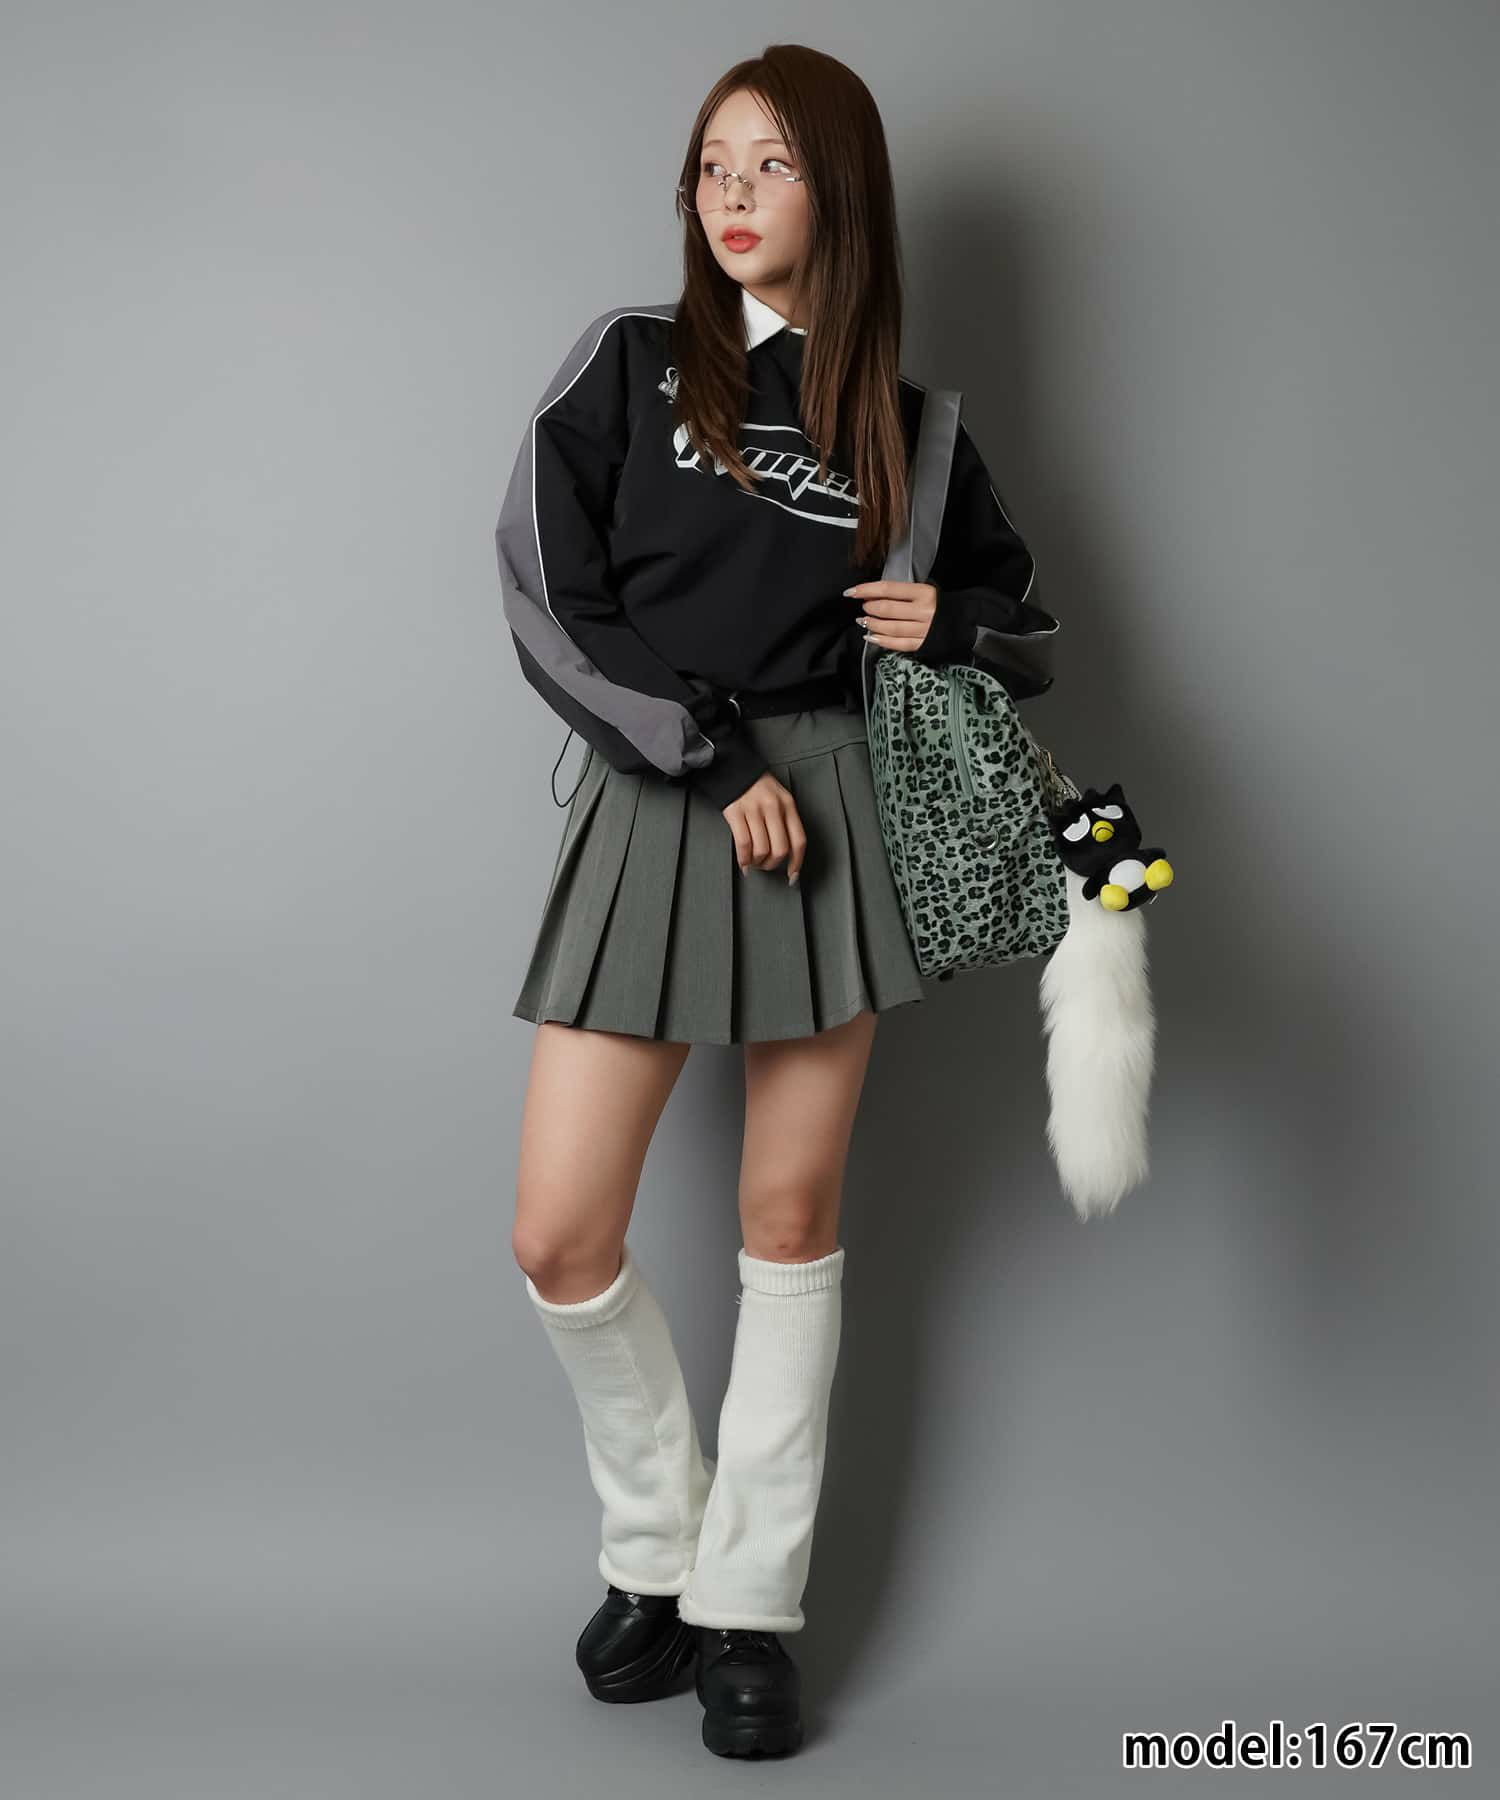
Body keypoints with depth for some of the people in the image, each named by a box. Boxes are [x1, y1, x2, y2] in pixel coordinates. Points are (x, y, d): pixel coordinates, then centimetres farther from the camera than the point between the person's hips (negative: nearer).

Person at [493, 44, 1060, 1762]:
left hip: (830, 808, 1)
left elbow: (1027, 629, 18)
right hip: (651, 803, 0)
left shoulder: (908, 425, 9)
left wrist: (951, 624, -6)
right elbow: (547, 604, -5)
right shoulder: (627, 363, 5)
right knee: (560, 1236, -4)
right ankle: (658, 1550, 21)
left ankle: (749, 1608, 18)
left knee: (792, 1214, 5)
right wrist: (716, 765, -13)